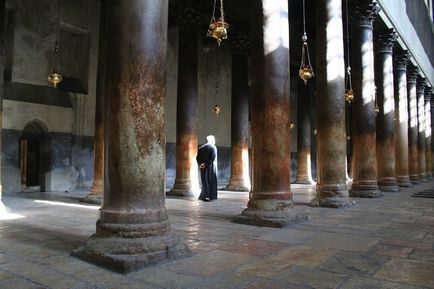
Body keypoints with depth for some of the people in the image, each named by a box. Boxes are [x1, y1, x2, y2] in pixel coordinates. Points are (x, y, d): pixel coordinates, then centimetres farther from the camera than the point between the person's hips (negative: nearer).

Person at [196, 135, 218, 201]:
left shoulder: (201, 148, 10)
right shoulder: (213, 147, -6)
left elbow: (197, 157, 1)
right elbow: (212, 158, -18)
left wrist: (200, 164, -7)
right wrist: (206, 164, -17)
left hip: (203, 167, 5)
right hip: (211, 167, -5)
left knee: (205, 181, 11)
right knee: (211, 181, 3)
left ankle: (204, 195, 10)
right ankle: (210, 196, 1)